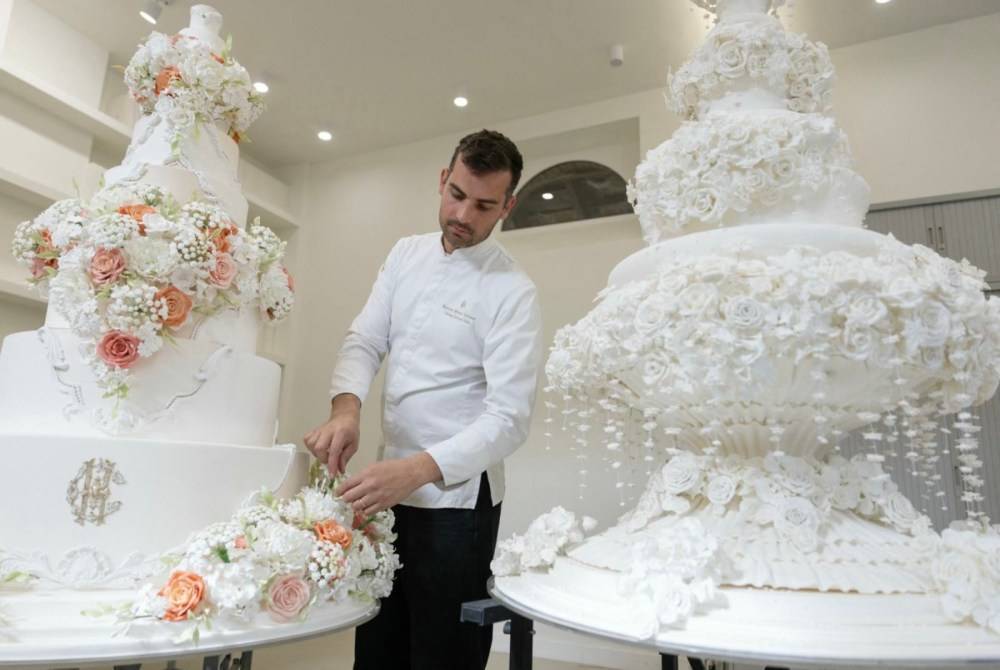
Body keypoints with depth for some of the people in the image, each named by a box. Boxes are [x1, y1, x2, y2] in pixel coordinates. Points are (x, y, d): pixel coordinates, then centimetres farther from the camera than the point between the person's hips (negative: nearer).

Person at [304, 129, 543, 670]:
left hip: (457, 496, -5)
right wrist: (345, 407, -21)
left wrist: (419, 469, -36)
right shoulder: (406, 254, 5)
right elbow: (364, 340, 0)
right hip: (389, 485, 6)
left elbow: (509, 417, -21)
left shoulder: (512, 291, -14)